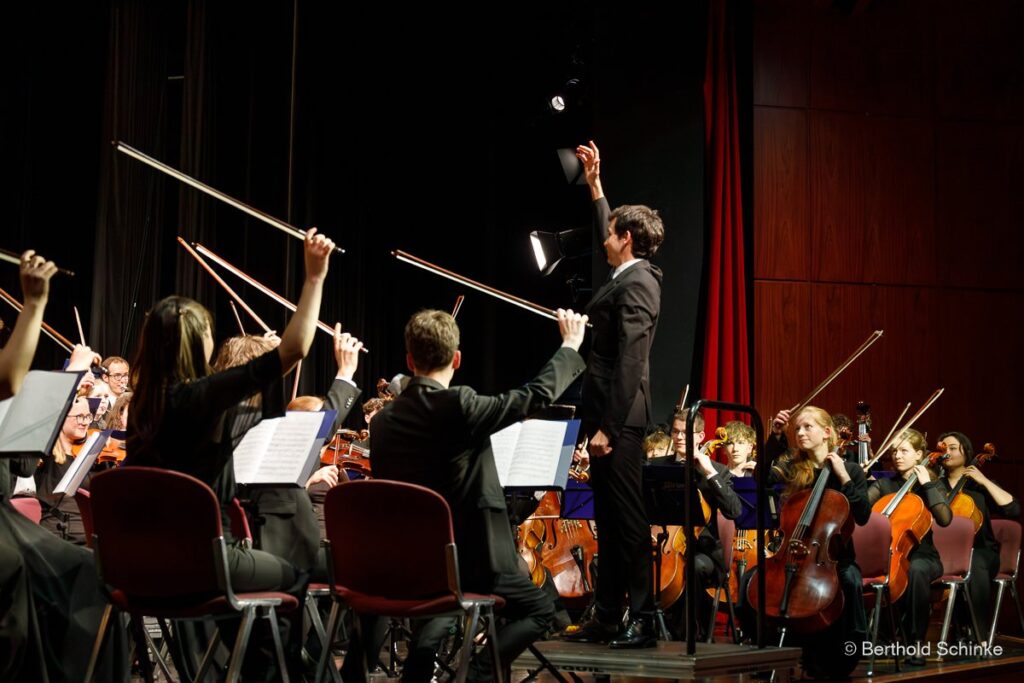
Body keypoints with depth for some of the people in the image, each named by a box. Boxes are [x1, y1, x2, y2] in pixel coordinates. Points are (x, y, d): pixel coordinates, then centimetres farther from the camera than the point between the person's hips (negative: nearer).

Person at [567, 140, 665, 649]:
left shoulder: (635, 285, -14)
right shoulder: (632, 275, 14)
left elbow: (629, 363, -21)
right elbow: (604, 234, 36)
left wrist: (607, 427, -23)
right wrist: (595, 186, 37)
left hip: (618, 420, -10)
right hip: (610, 416, 10)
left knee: (627, 520, -7)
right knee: (609, 521, 12)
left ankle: (643, 621, -2)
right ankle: (605, 618, 17)